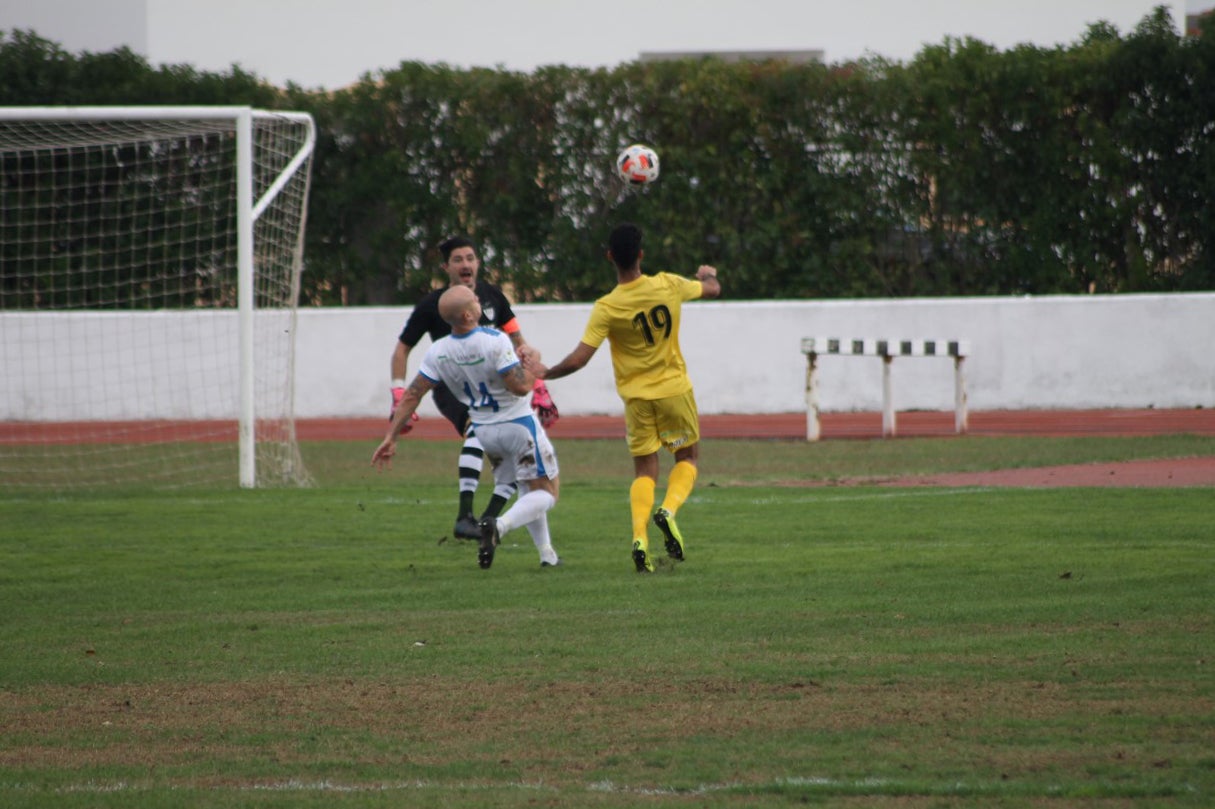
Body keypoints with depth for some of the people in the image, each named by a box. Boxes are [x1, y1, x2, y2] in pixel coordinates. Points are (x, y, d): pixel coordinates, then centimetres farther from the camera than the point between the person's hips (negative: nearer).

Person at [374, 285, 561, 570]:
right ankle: (498, 526, -25)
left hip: (484, 429, 6)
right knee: (545, 493, 1)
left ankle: (546, 553, 21)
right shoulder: (495, 342, -27)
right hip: (519, 424, -6)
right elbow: (520, 386, -29)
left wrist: (391, 437, -4)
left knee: (528, 490, 25)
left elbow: (412, 395, -9)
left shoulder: (437, 352, -10)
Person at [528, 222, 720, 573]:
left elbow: (579, 359, -17)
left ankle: (639, 536, -11)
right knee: (688, 457, 17)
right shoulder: (669, 286, -10)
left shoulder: (606, 308, -16)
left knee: (645, 470, 9)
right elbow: (713, 289, 11)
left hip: (637, 397, 0)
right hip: (675, 389, 0)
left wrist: (544, 373, 0)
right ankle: (669, 509, -11)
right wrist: (708, 274, 35)